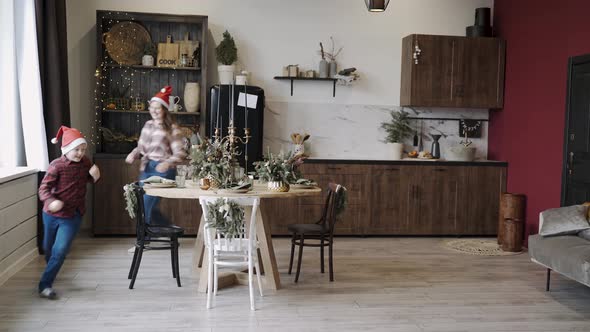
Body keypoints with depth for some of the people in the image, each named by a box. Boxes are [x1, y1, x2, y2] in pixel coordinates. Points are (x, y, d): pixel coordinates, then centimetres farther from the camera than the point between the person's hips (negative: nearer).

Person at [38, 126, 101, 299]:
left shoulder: (85, 162, -3)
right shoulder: (57, 165, -16)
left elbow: (89, 179, 16)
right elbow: (44, 188, -18)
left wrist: (95, 176, -8)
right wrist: (51, 201, -38)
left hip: (73, 216, 1)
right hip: (52, 214, -1)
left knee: (60, 251, -10)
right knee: (48, 249, 20)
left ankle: (45, 285, -1)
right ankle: (50, 272, 48)